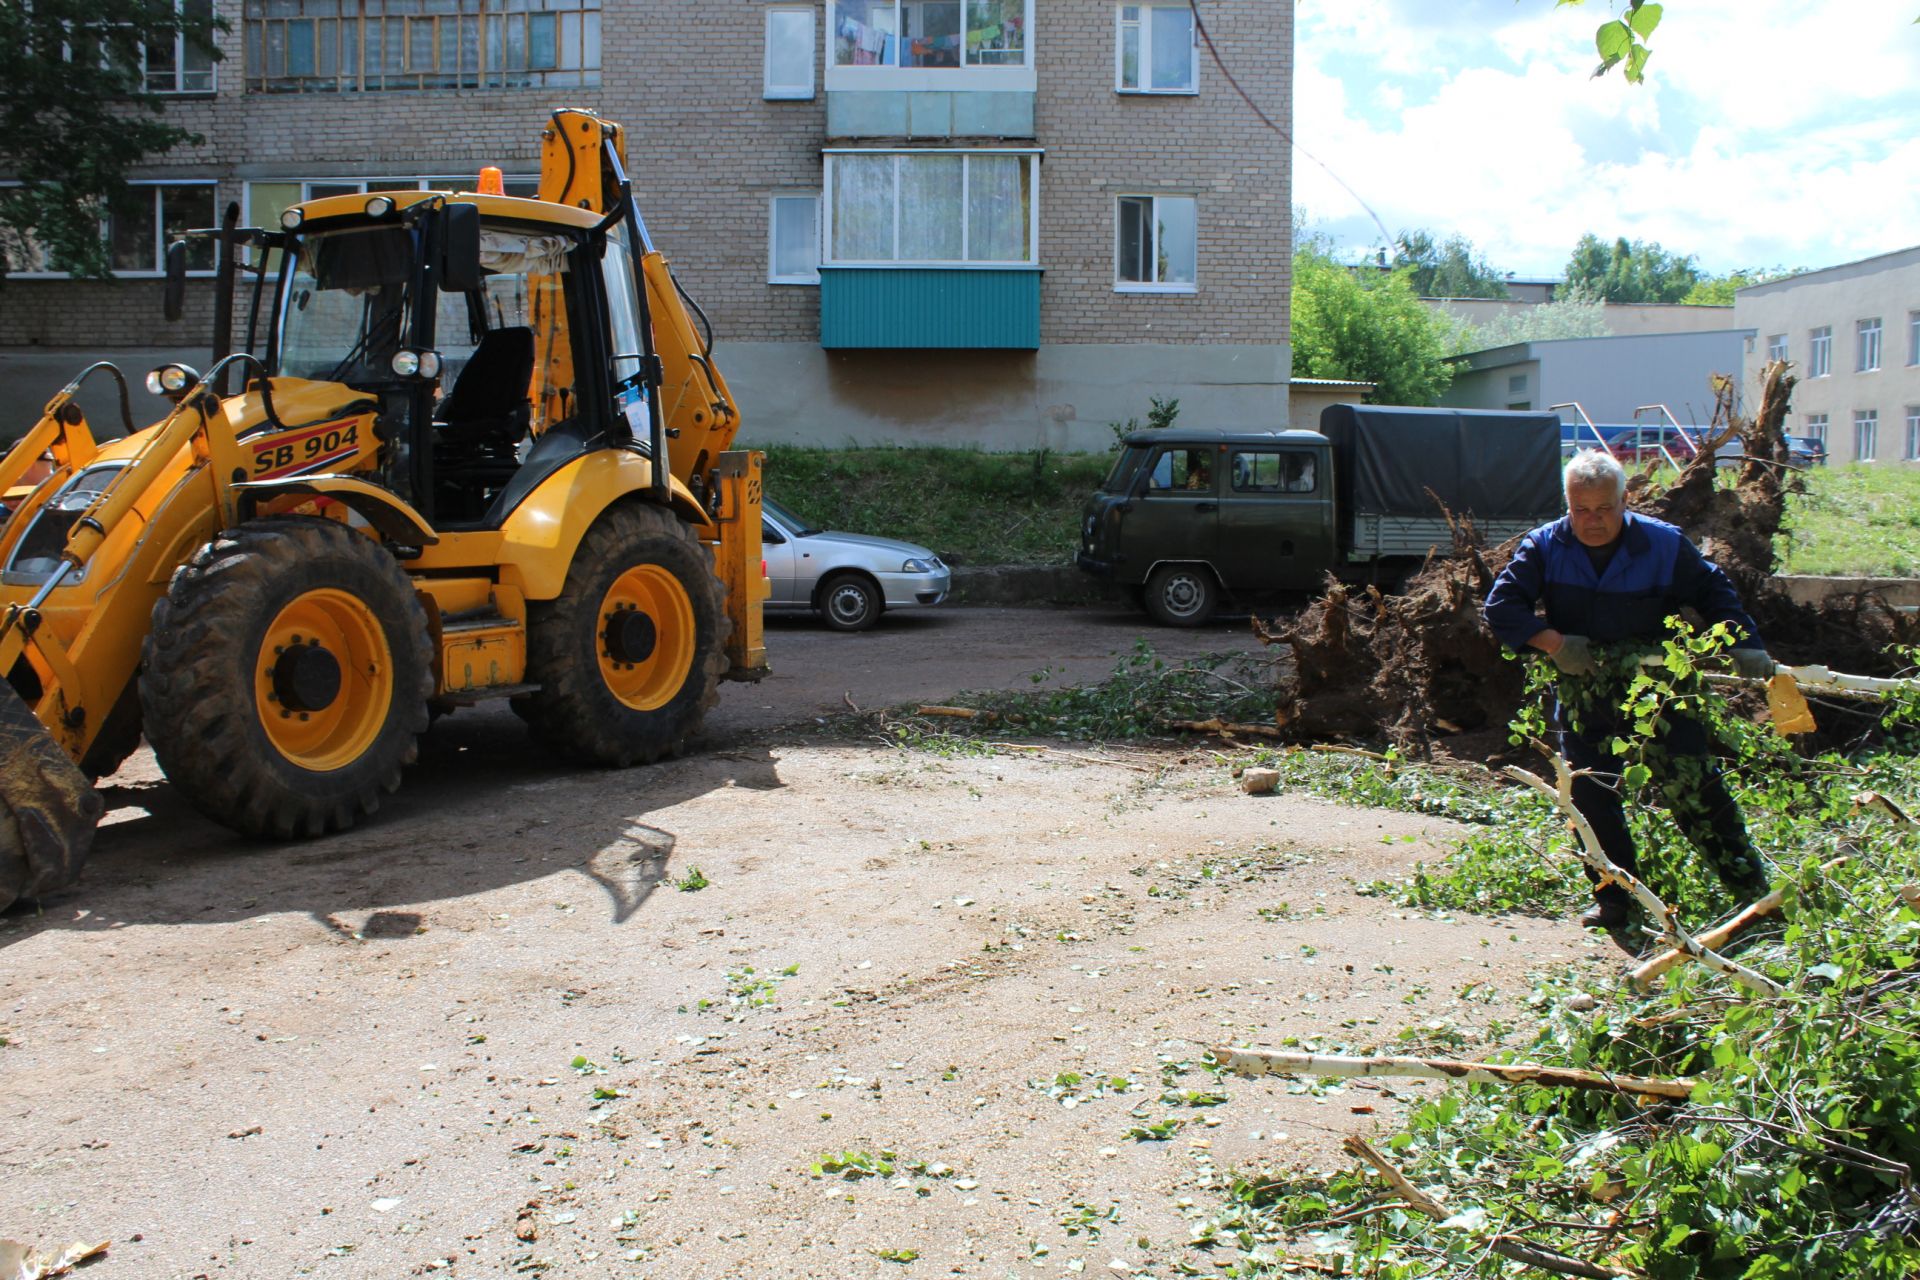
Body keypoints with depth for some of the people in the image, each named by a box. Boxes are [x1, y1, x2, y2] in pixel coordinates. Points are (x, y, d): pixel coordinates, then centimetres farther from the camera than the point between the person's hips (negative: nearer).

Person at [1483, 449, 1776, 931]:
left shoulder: (1664, 544, -7)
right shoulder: (1545, 547, -6)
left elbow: (1715, 594, 4)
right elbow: (1501, 606, -10)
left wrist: (1744, 645, -9)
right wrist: (1554, 642, -21)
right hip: (1583, 693, 2)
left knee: (1694, 785, -5)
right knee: (1591, 797, -1)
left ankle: (1752, 886, 11)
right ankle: (1614, 899, 14)